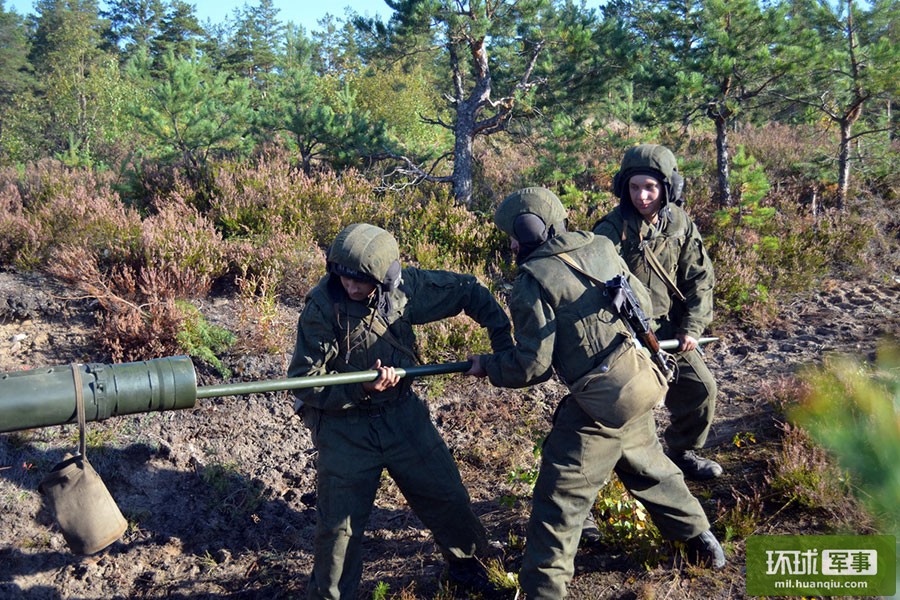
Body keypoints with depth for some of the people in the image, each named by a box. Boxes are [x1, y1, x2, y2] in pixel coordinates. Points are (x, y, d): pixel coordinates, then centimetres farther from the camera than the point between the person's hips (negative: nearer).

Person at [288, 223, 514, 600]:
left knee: (448, 500, 12)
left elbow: (470, 292, 1)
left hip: (403, 415, 4)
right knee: (338, 525, 0)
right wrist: (360, 388, -31)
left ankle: (466, 567, 39)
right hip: (344, 426, -3)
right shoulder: (321, 308, -20)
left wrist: (504, 342, -2)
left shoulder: (406, 286, -11)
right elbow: (303, 382, -18)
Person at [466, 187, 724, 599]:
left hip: (599, 398, -8)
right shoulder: (599, 246, 6)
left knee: (561, 496, 2)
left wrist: (487, 366, 1)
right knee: (649, 467, 29)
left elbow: (533, 365, -15)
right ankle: (701, 541, 46)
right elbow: (642, 302, 13)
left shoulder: (535, 279, -14)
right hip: (638, 380, 8)